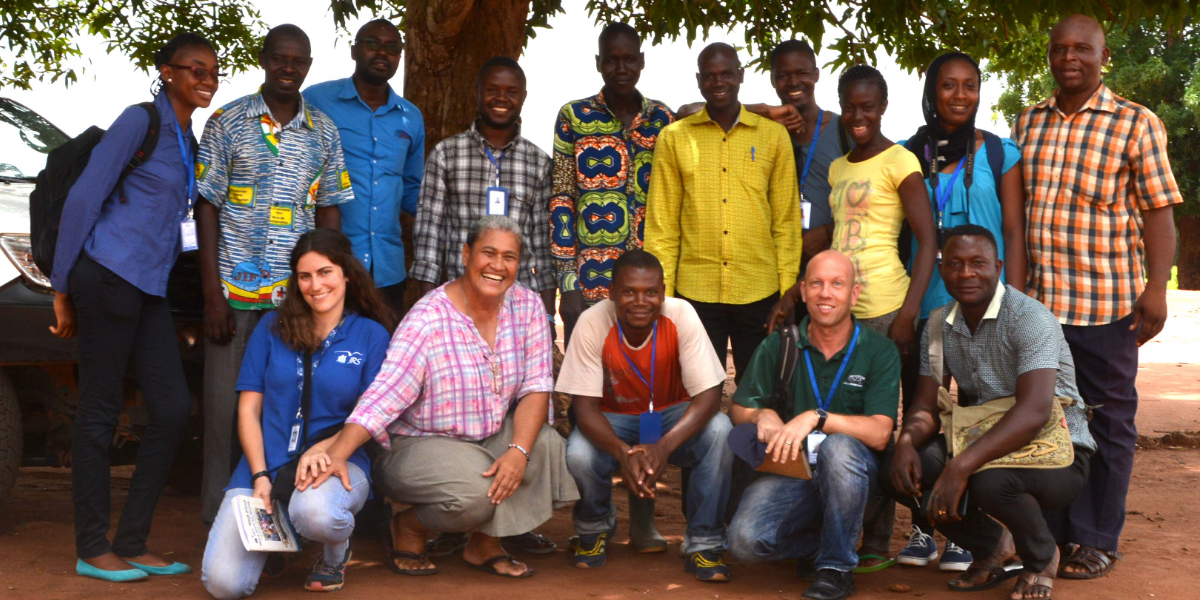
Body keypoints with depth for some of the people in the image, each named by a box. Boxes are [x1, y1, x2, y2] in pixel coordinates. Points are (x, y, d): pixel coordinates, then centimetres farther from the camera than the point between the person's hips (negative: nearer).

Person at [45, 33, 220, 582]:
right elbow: (83, 198, -9)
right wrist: (63, 289, -9)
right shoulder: (140, 121, -7)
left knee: (174, 409, 4)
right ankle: (92, 550, 7)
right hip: (110, 275, -8)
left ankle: (131, 543, 13)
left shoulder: (188, 141, 16)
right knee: (100, 412, -1)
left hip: (150, 288, 8)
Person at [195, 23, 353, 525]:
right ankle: (220, 519, 10)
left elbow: (329, 213, 13)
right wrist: (212, 294, -6)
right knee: (225, 404, 0)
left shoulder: (324, 132, 11)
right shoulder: (227, 123, 4)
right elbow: (207, 207, 1)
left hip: (299, 295, 2)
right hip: (235, 290, -2)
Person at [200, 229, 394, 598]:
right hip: (267, 464, 2)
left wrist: (323, 447, -19)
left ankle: (336, 553, 0)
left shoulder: (371, 335, 4)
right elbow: (248, 409, 7)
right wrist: (260, 476, -7)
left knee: (313, 511, -40)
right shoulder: (272, 328, 10)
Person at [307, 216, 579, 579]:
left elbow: (536, 387, -8)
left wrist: (518, 451, -25)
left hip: (495, 434, 6)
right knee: (474, 494, -32)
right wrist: (338, 453, -39)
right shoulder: (428, 320, -19)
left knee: (548, 445, -23)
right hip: (422, 441, -5)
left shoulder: (527, 306, -4)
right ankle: (407, 528, 3)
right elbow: (385, 394, -26)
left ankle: (485, 544, -2)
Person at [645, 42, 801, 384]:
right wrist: (661, 291, -2)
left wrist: (788, 289, 0)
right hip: (696, 291, 0)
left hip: (760, 292, 1)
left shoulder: (773, 135, 5)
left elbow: (786, 219, 6)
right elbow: (662, 224, 3)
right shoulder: (674, 138, 4)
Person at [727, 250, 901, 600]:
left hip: (851, 474, -2)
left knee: (837, 447, -38)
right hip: (789, 469, 2)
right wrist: (762, 415, -16)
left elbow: (879, 433, -15)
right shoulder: (779, 346, 3)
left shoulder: (879, 352, -4)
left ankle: (837, 567, -16)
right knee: (745, 541, -25)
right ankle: (819, 543, 8)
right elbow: (737, 410, 7)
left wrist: (816, 418, -27)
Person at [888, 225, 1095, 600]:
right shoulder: (939, 326, 3)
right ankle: (992, 545, 8)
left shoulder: (1030, 319, -19)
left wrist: (961, 466, -41)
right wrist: (907, 440, -23)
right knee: (906, 471, -19)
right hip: (985, 444, 6)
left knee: (990, 480, -36)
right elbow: (926, 407, 3)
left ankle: (1042, 558, 0)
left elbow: (1035, 411, -31)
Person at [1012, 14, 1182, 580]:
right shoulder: (1026, 123, 12)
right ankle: (1050, 533, 22)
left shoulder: (1136, 124, 0)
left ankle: (1098, 542, 14)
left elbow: (1158, 212, -3)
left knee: (1109, 421, 5)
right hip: (1035, 299, 4)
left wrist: (1156, 288, -12)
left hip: (1108, 301, -4)